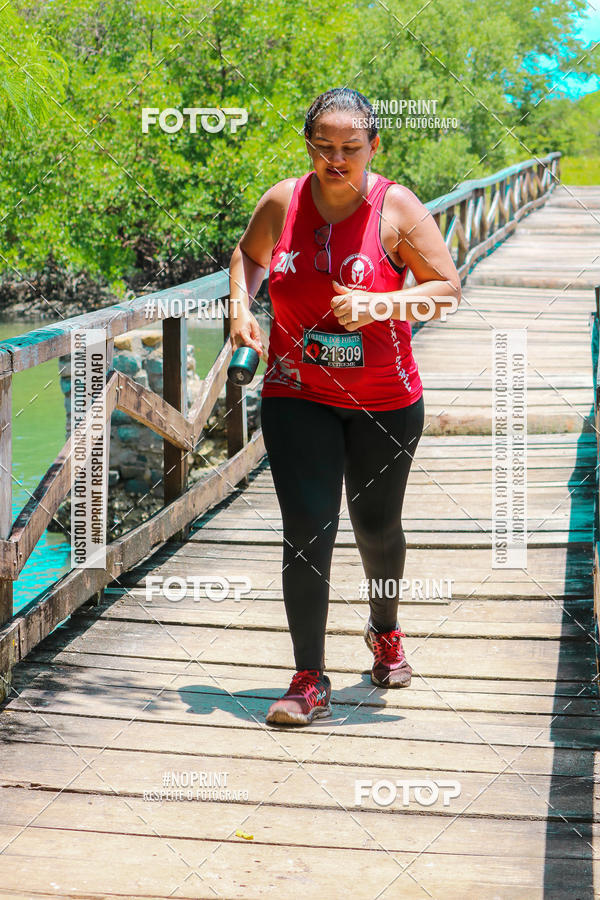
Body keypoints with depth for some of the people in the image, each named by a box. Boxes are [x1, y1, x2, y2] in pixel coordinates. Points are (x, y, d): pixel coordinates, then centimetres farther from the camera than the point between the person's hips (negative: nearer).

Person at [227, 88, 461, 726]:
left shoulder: (396, 208, -9)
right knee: (306, 531, -8)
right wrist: (240, 306, -1)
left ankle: (385, 632, 44)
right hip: (297, 397, 1)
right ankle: (310, 680, -2)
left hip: (384, 402, 0)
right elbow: (247, 254, 18)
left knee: (376, 525, 15)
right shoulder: (282, 202, -2)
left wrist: (379, 304, -23)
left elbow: (448, 288, -9)